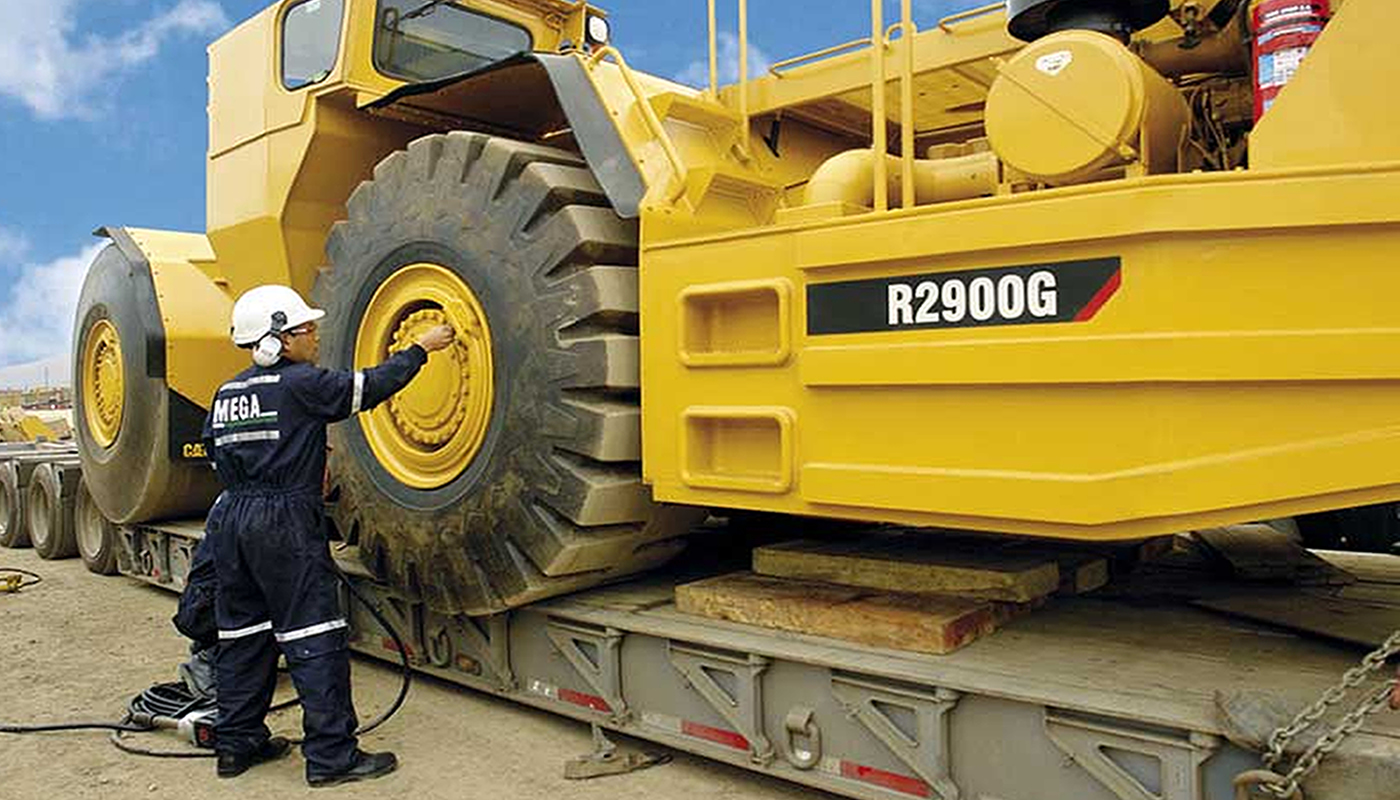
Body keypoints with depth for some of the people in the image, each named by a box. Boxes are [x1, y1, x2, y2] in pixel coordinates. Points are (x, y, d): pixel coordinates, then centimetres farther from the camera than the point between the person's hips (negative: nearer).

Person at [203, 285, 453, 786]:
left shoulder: (228, 393, 13)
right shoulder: (300, 384, -10)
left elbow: (214, 451, 20)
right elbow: (371, 387, -5)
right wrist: (420, 349, 5)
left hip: (232, 519, 8)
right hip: (286, 524, -8)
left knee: (242, 634, 16)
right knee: (315, 640, -4)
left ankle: (236, 744, 26)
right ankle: (331, 755, 0)